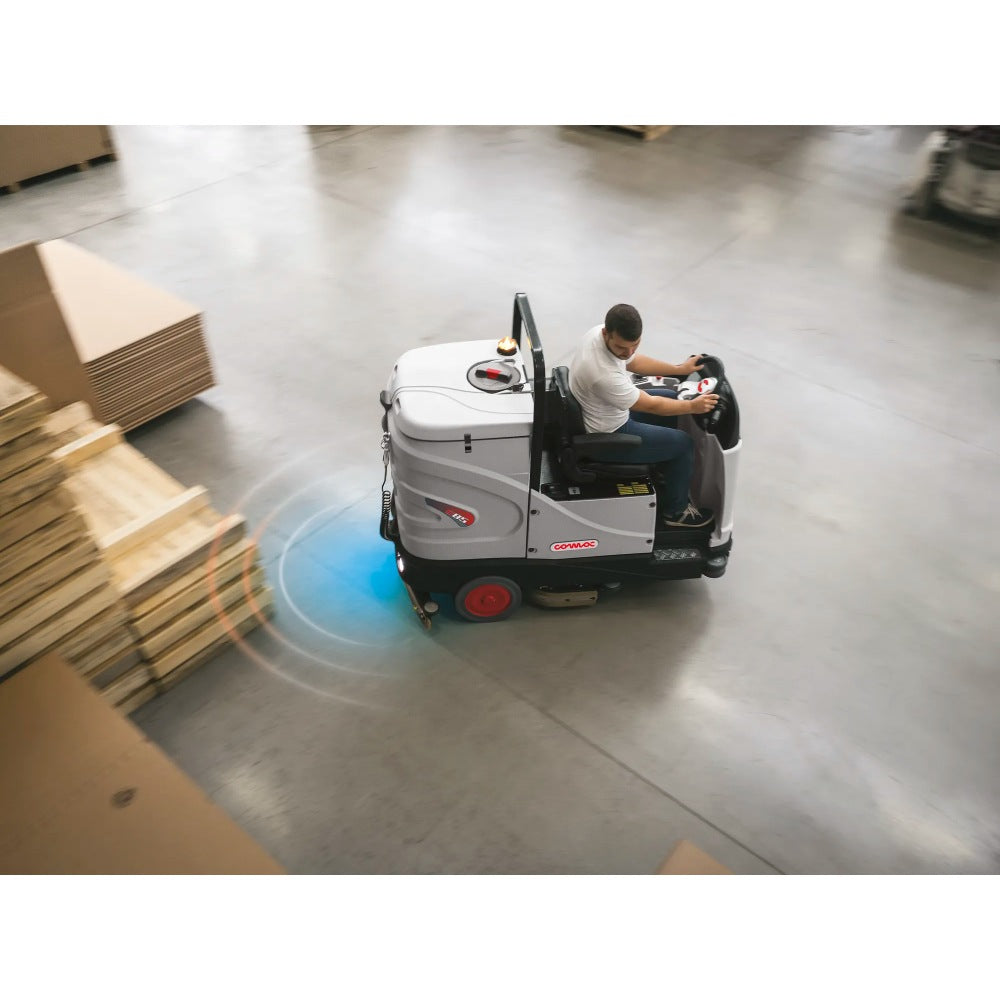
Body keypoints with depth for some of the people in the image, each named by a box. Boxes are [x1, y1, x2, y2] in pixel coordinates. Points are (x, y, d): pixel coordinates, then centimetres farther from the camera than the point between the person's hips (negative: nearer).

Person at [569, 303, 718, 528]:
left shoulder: (599, 333, -13)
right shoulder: (604, 374, -39)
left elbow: (633, 362, 8)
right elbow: (651, 406, -24)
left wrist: (679, 369, 8)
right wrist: (693, 406, -11)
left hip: (608, 408, 9)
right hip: (607, 436, -9)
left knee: (671, 398, 22)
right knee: (683, 444, 1)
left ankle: (663, 470, 39)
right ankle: (675, 510, 22)